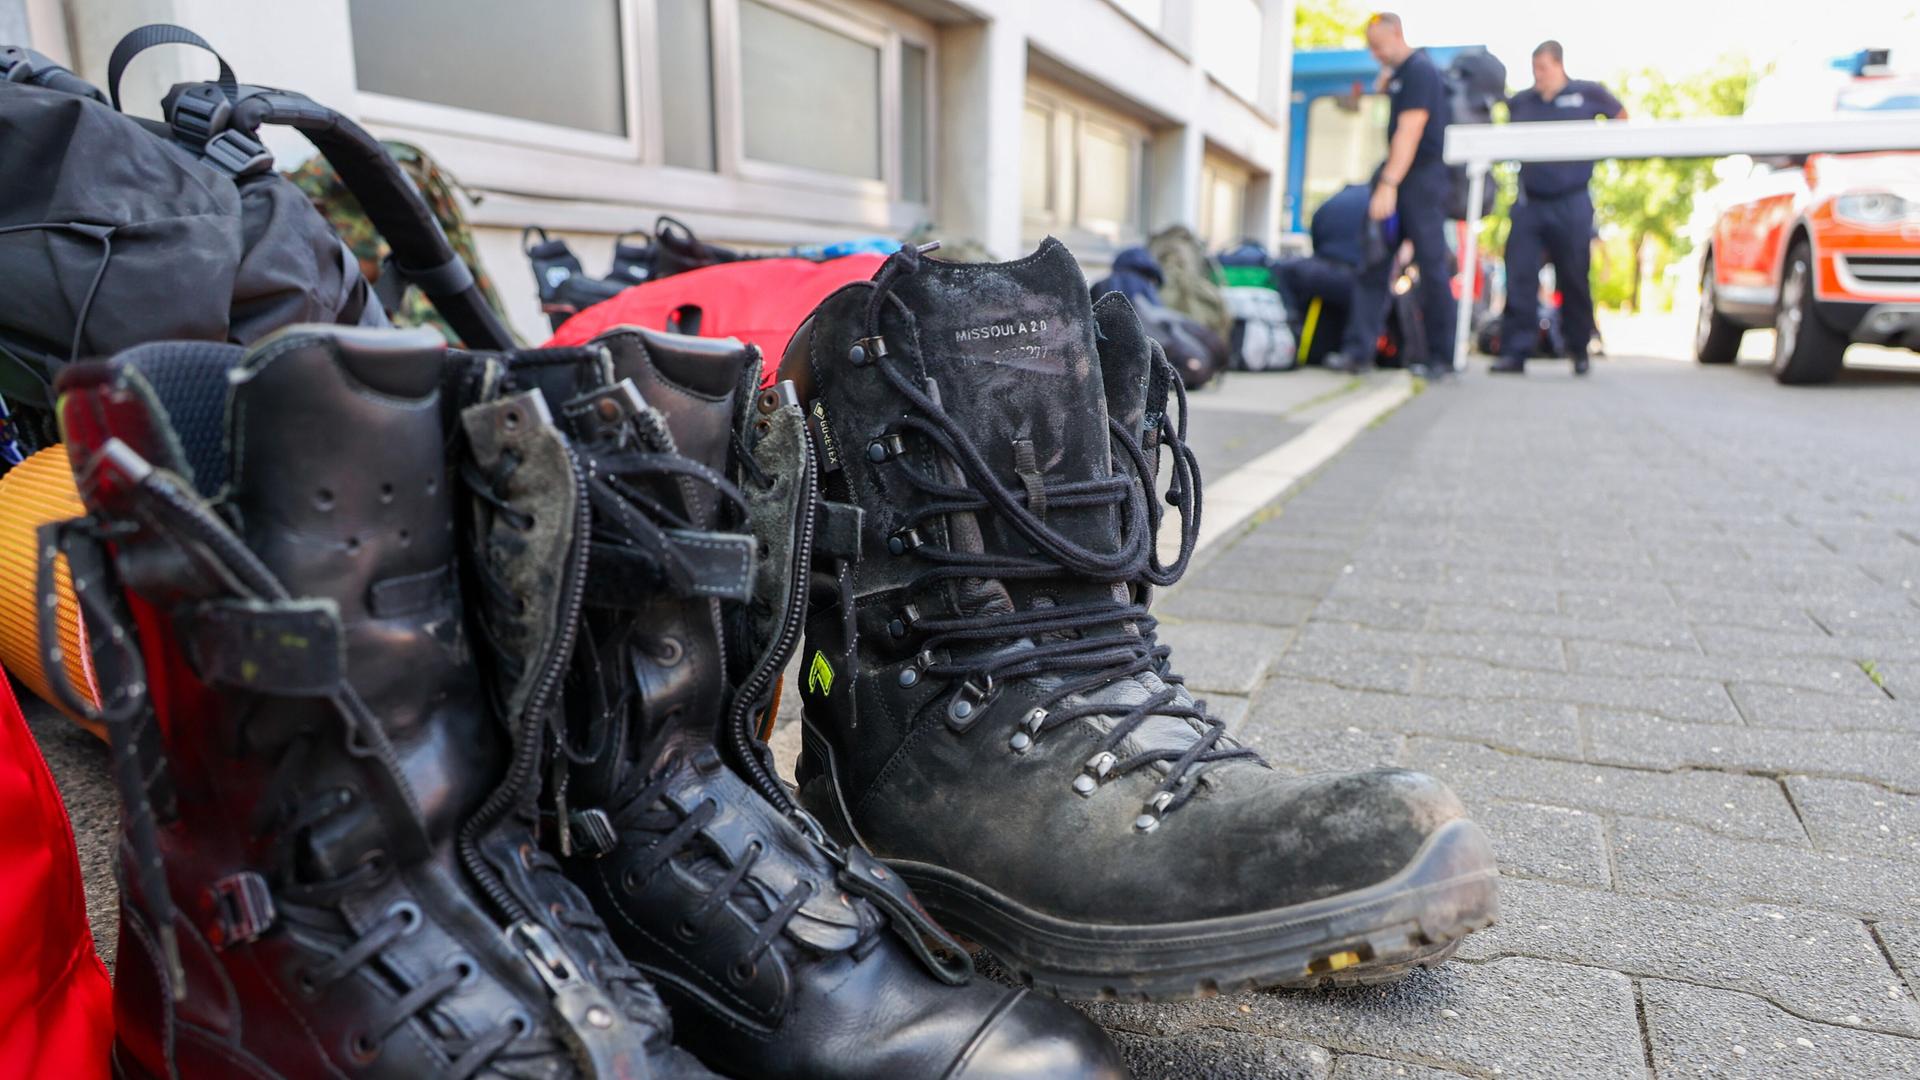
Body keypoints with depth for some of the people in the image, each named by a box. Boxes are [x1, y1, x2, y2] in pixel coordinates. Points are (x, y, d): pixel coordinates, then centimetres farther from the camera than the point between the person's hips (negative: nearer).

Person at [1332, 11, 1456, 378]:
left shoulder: (1420, 70, -12)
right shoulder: (1398, 72, 16)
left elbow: (1409, 132, -22)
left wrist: (1389, 185, -28)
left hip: (1424, 174, -9)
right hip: (1398, 171, 9)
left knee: (1432, 265, -5)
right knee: (1373, 260, 0)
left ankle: (1444, 355, 2)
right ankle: (1359, 349, -2)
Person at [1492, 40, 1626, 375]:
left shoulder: (1587, 94, 4)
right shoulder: (1519, 102, 9)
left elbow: (1620, 116, 18)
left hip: (1572, 204, -1)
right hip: (1529, 203, 2)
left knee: (1574, 279, 6)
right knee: (1519, 278, -7)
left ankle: (1579, 350, 19)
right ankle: (1514, 352, -6)